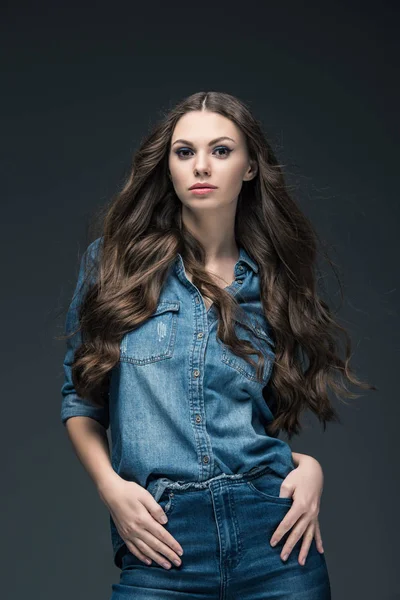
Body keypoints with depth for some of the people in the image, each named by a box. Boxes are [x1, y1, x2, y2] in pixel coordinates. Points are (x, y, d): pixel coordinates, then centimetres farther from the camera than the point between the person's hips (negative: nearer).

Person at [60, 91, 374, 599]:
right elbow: (79, 398, 7)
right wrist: (109, 484, -8)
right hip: (159, 544, -1)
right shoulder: (115, 261, 4)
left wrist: (310, 465, -4)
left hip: (275, 537, 2)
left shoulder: (273, 284, 8)